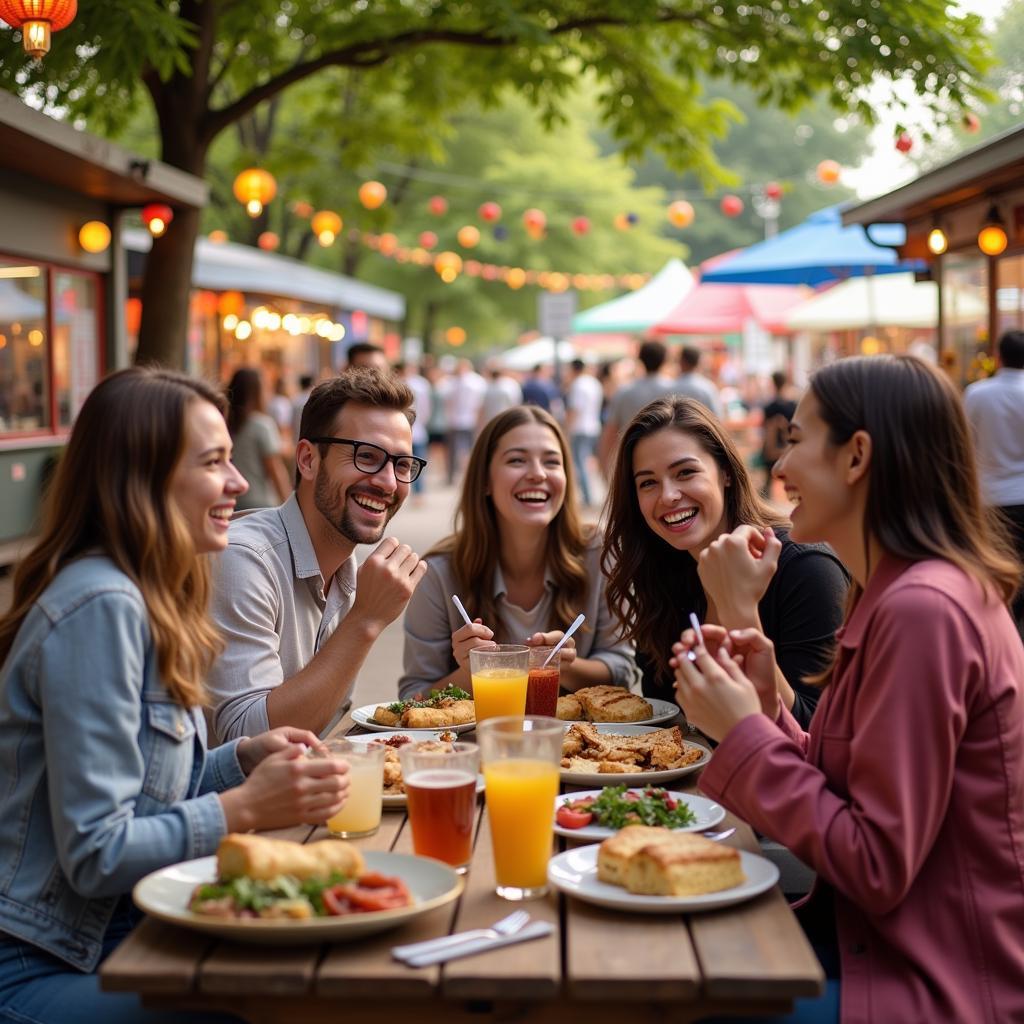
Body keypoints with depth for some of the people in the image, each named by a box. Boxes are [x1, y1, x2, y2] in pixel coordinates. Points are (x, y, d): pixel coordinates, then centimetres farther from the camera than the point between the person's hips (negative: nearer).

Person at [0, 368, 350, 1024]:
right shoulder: (99, 607, -20)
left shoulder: (147, 600, 9)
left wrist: (242, 759, -1)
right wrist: (248, 807, -19)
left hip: (118, 935, 9)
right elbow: (95, 854, -21)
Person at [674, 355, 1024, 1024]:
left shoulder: (922, 611, -23)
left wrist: (745, 733, -17)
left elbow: (875, 868, -23)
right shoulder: (897, 594, 9)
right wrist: (767, 706, -4)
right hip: (883, 943, 8)